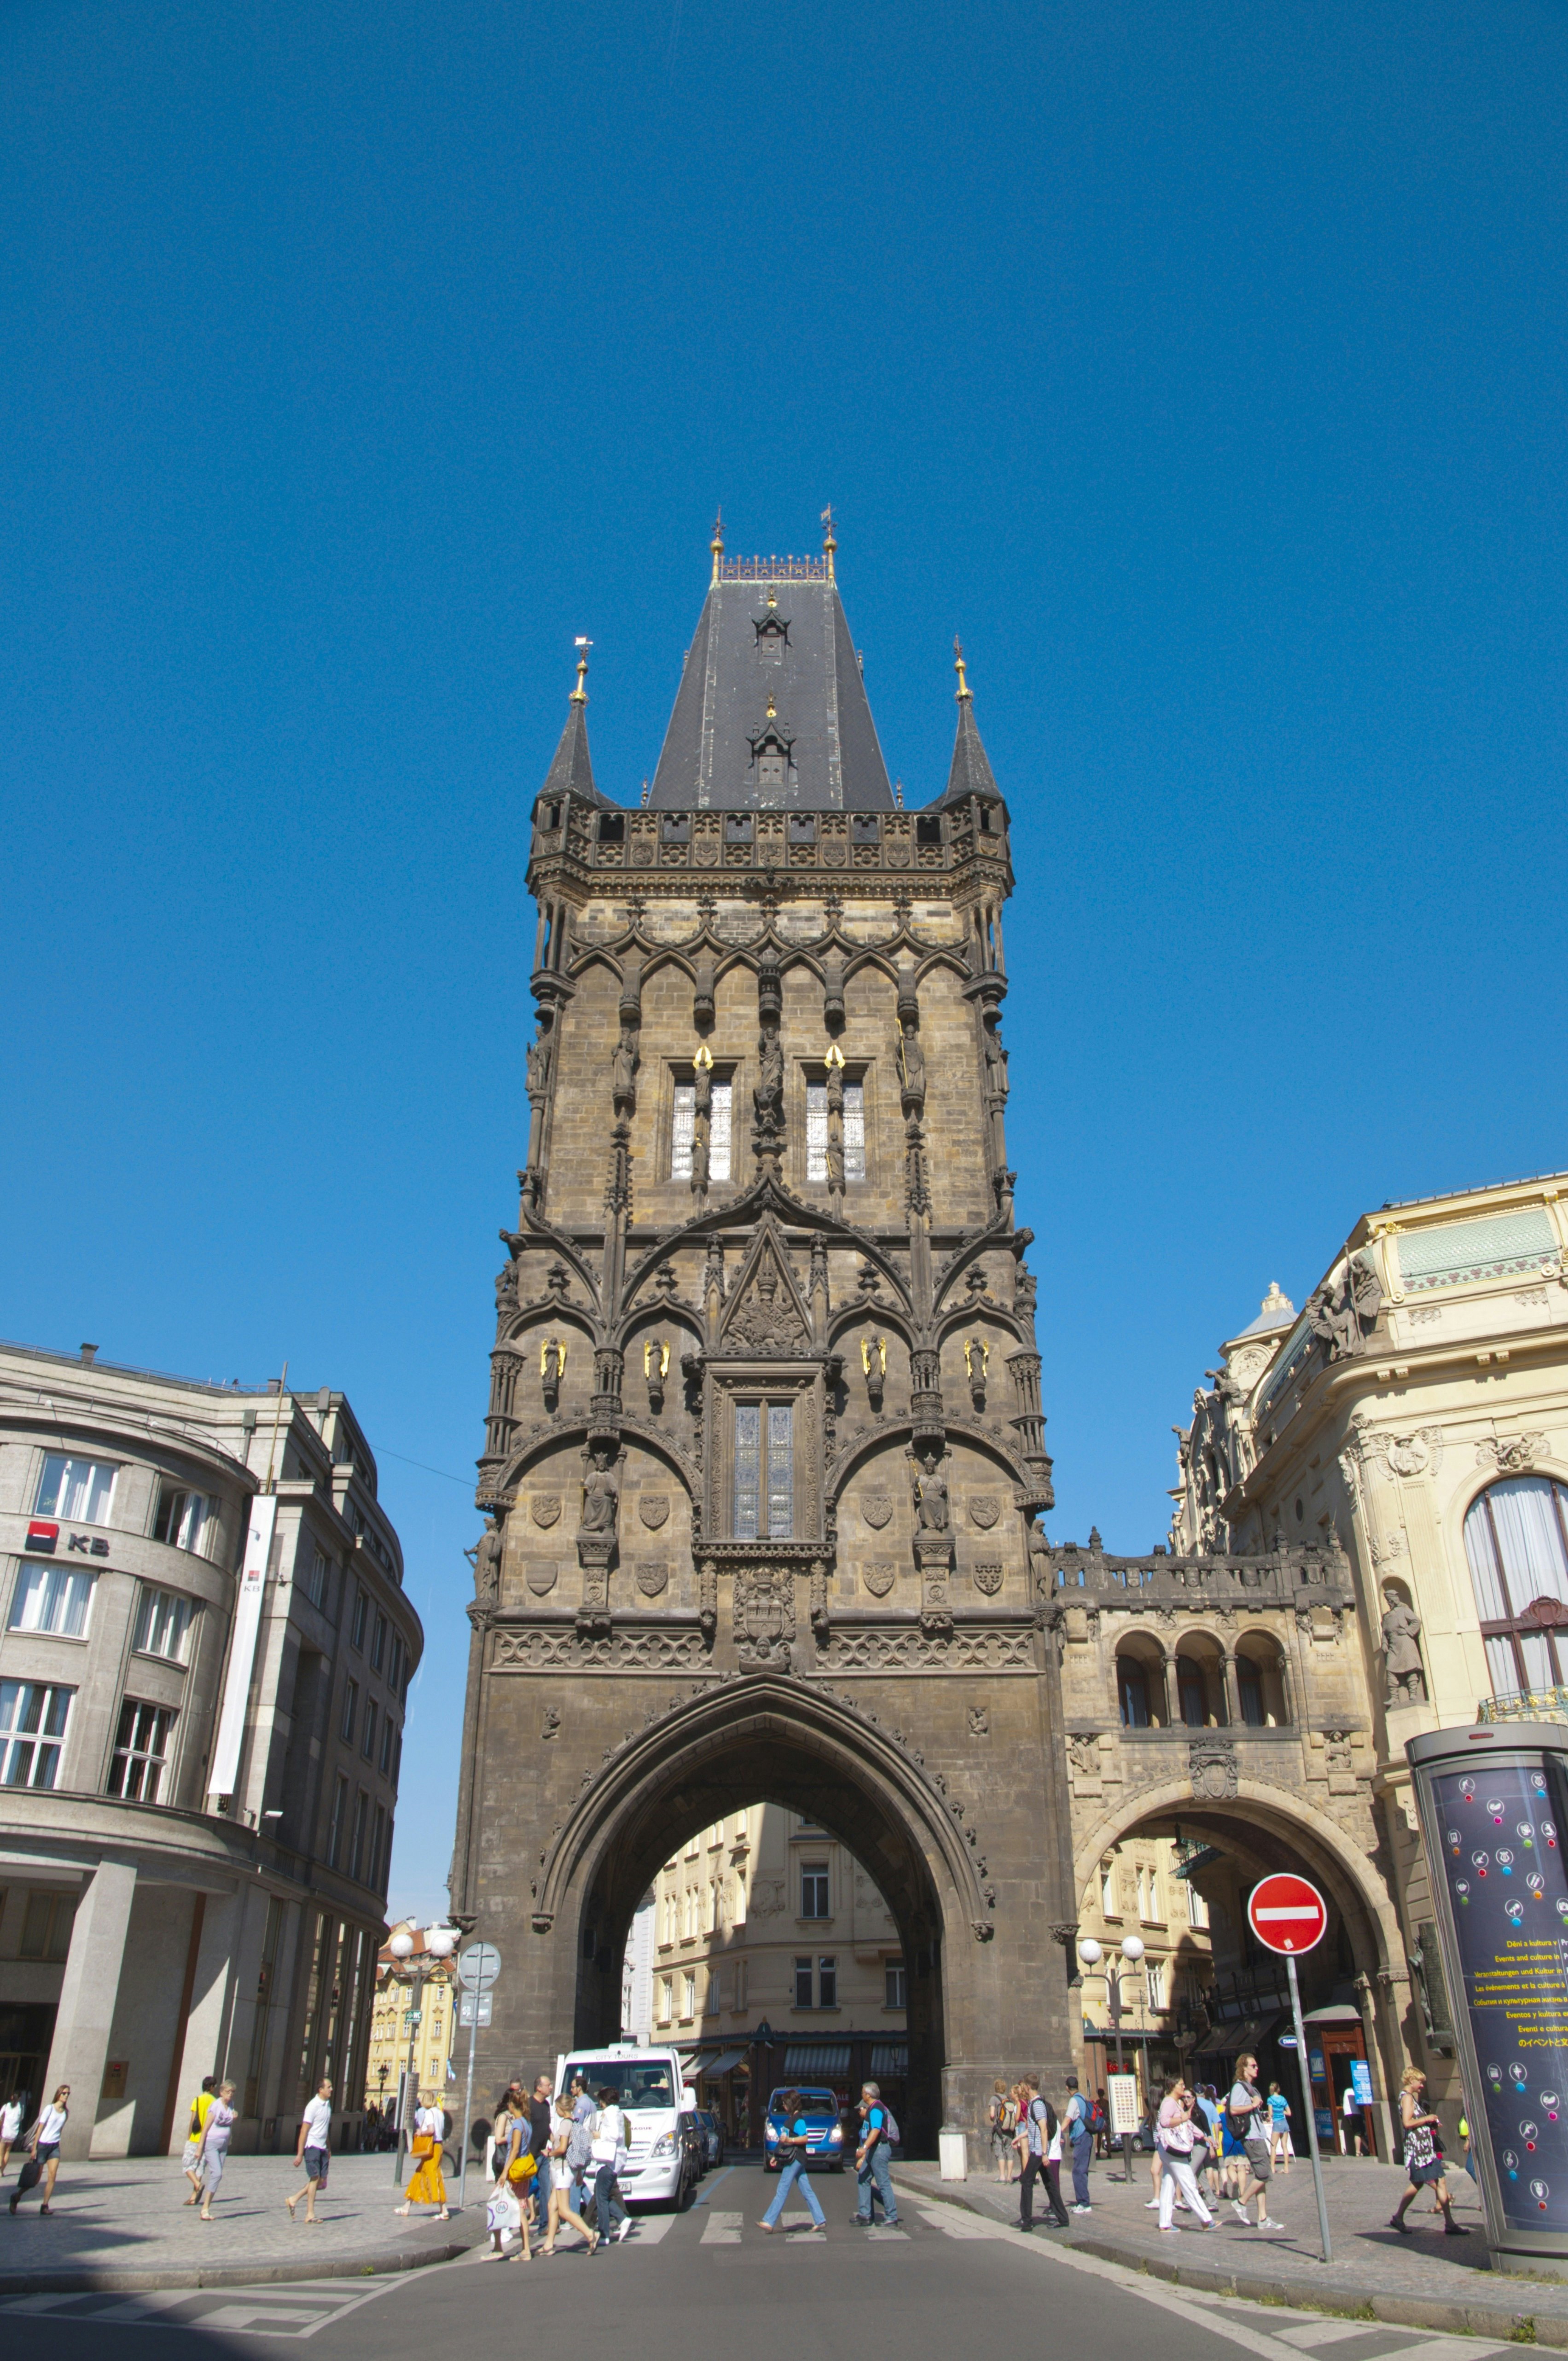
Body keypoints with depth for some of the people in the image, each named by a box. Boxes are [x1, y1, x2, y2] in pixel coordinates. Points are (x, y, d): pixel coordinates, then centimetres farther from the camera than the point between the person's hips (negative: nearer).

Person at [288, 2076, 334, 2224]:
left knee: (322, 2181, 6)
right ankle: (310, 2214, 4)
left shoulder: (328, 2104, 10)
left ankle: (293, 2200, 19)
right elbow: (304, 2130, -15)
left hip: (322, 2148, 8)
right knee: (315, 2178, -6)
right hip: (312, 2146, -8)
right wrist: (300, 2154, -16)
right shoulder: (314, 2106, -14)